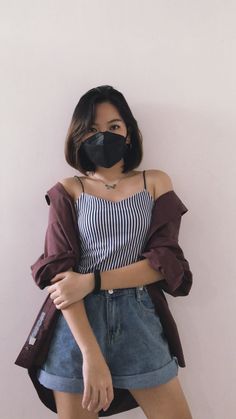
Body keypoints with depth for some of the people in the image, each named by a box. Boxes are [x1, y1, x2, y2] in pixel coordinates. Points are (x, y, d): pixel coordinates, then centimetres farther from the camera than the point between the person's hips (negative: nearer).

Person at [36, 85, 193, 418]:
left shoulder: (155, 182, 6)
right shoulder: (69, 189, 2)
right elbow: (61, 270, -8)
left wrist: (90, 281, -15)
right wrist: (91, 354, -19)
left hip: (138, 319, 1)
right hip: (78, 323, -1)